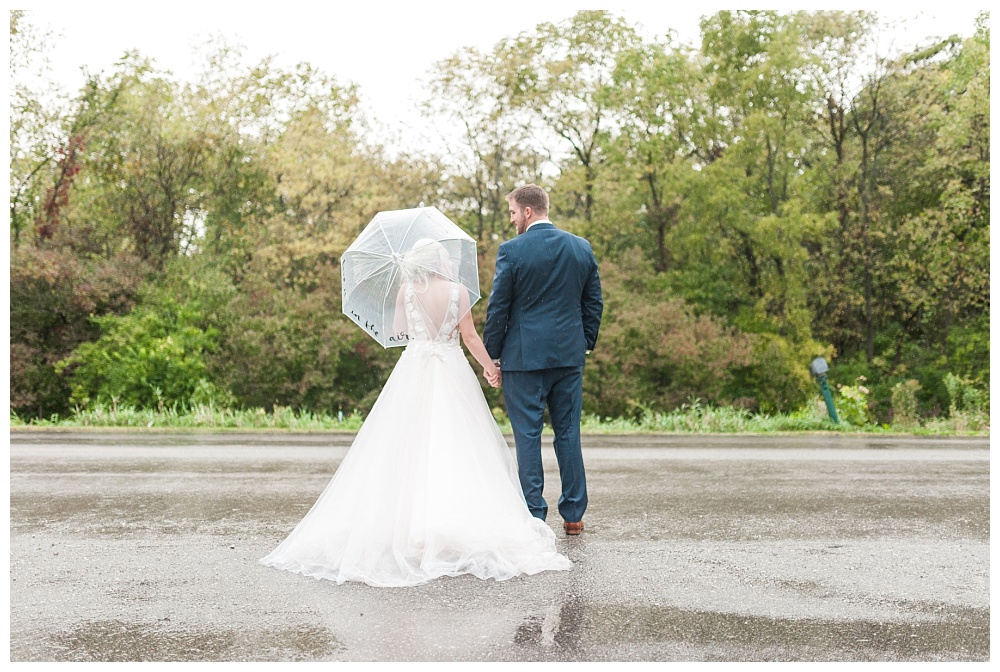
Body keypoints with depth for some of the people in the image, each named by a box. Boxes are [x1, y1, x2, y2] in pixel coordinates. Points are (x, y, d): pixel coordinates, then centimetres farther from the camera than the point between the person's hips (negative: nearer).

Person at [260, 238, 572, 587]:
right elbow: (471, 337, 0)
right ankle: (458, 517, 0)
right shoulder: (458, 291, -2)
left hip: (413, 372, 1)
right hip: (452, 373, -1)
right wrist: (490, 367, 11)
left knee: (410, 448, 4)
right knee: (453, 446, 2)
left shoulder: (405, 291, 1)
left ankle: (408, 519, 3)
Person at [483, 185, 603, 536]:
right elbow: (594, 303, 10)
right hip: (570, 355, 5)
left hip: (524, 356, -4)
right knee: (568, 433, 11)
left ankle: (533, 516, 6)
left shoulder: (511, 250, -8)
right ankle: (574, 514, 16)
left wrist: (491, 355, 2)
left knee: (527, 436, 2)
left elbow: (498, 308, -6)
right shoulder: (582, 247, 6)